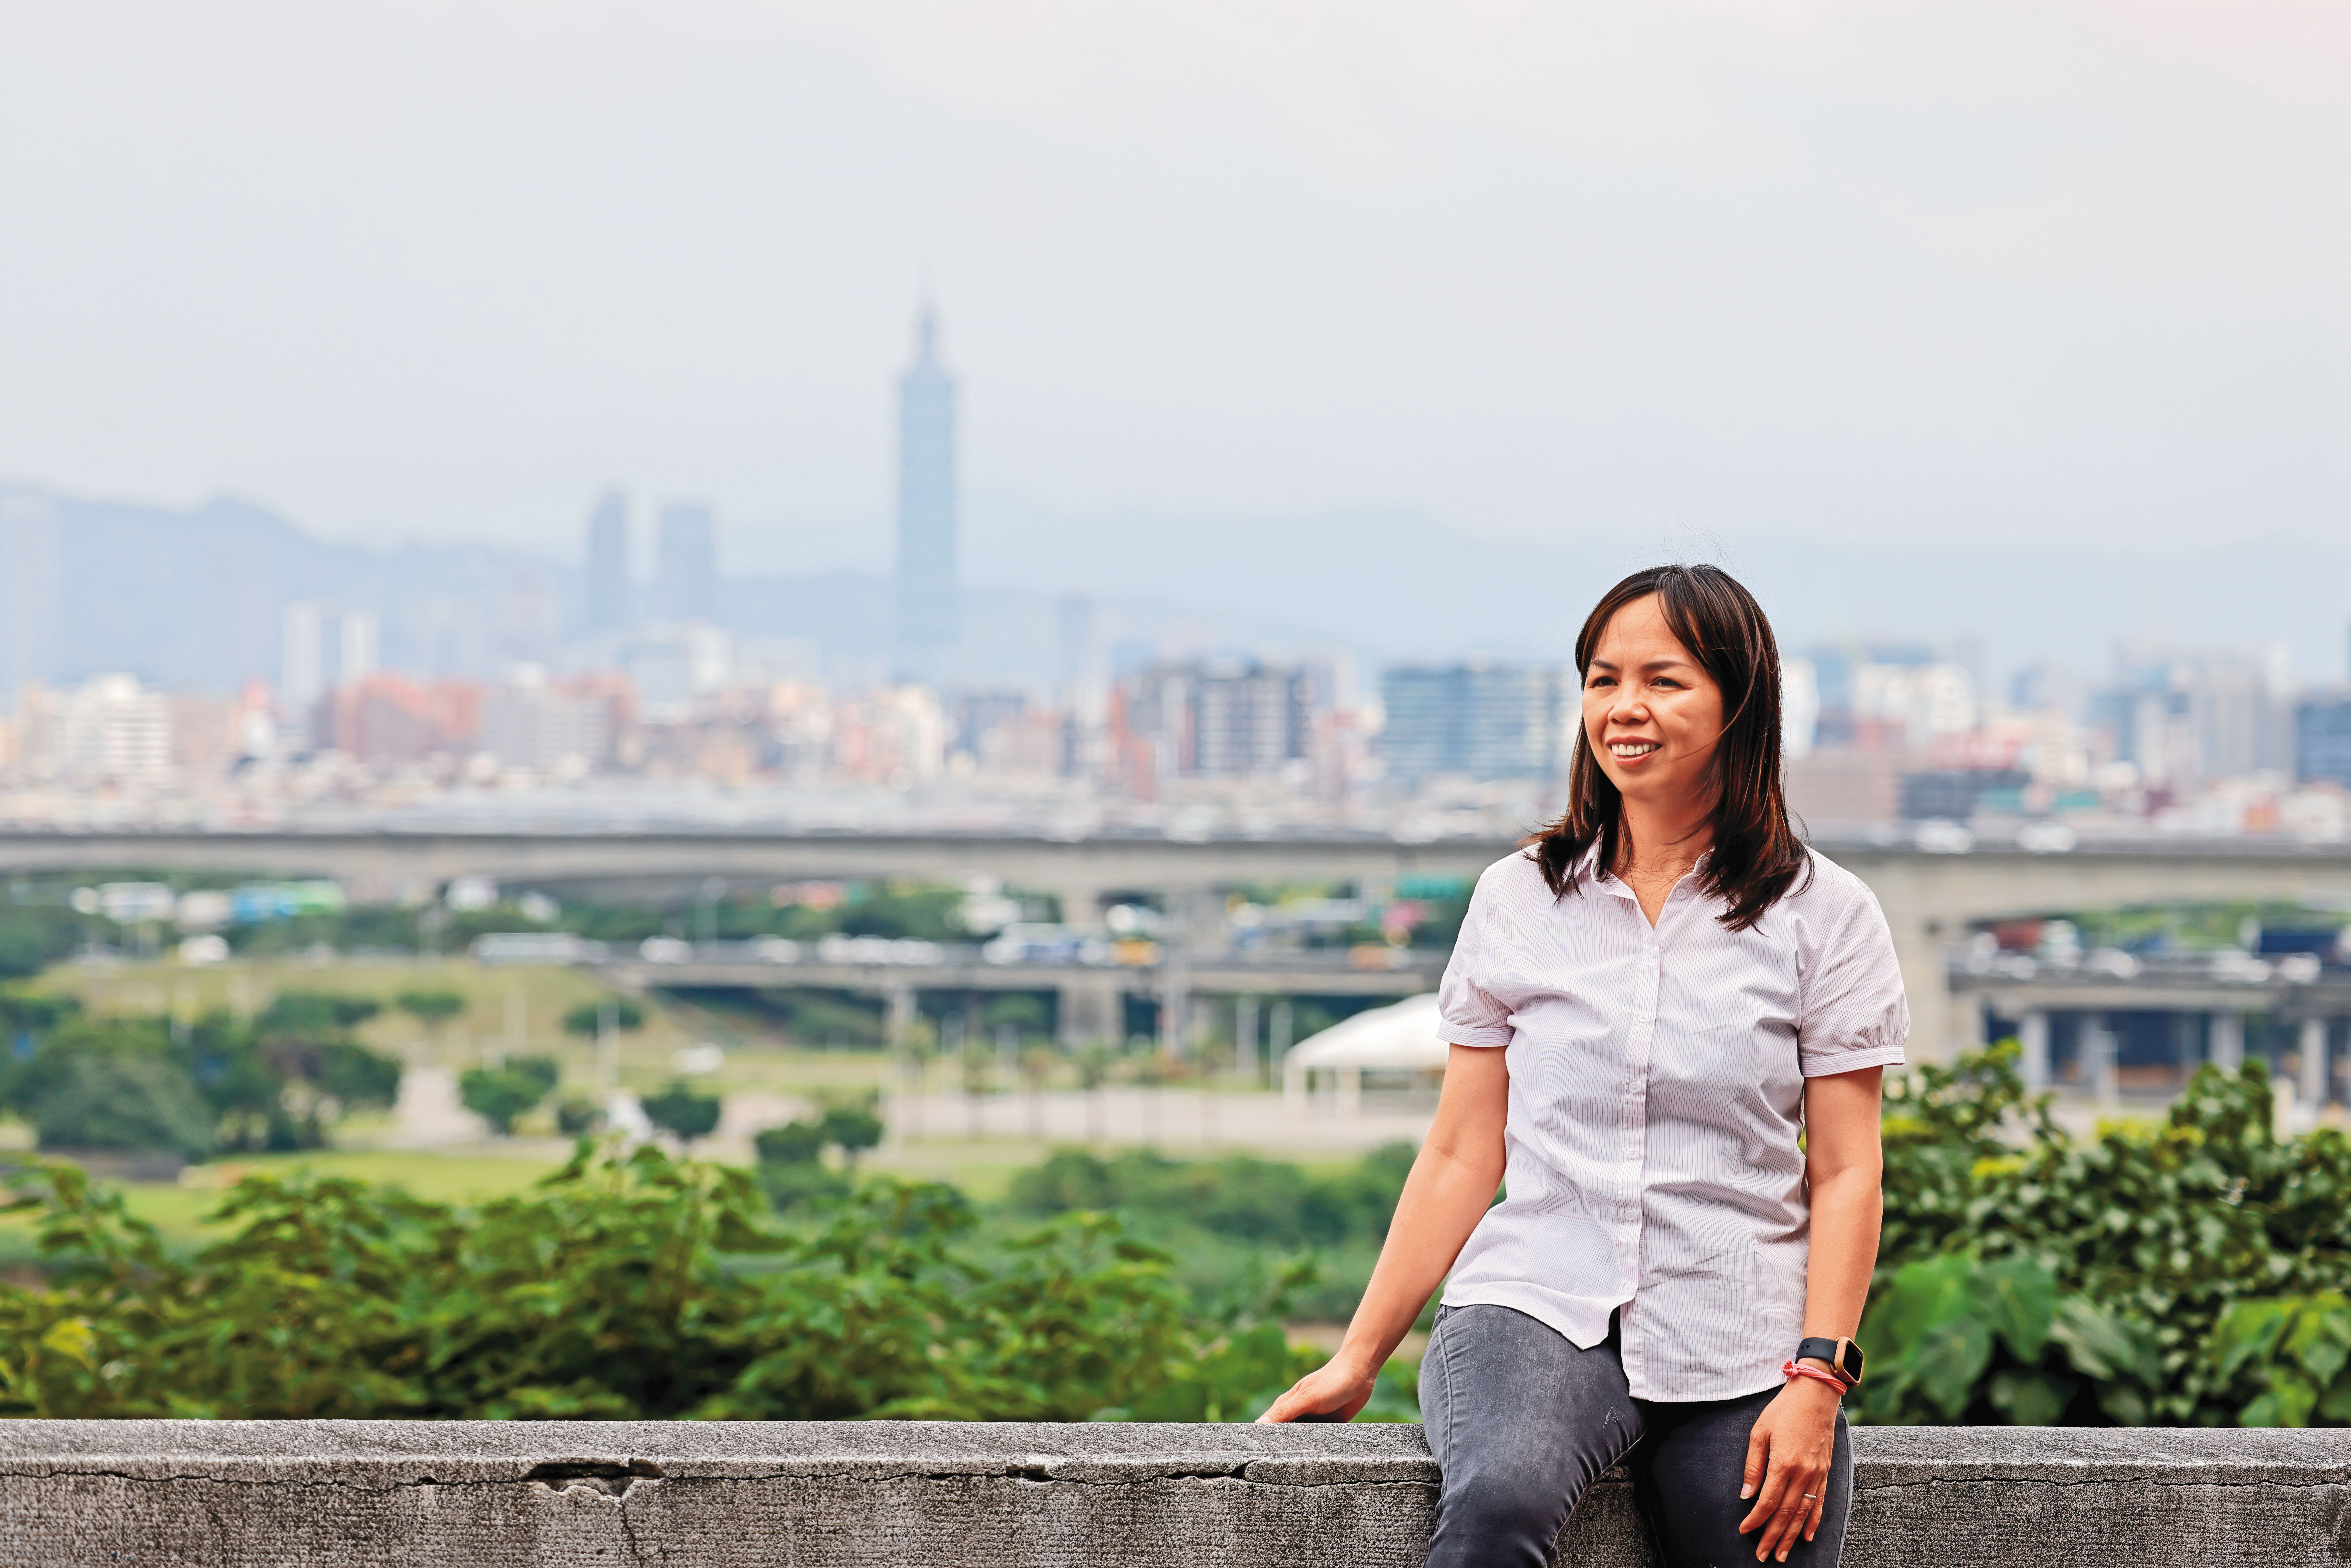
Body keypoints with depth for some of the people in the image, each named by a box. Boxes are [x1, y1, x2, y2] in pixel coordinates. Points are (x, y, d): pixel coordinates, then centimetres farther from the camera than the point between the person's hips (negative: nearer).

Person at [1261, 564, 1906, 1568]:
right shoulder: (1518, 901, 10)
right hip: (1539, 1307, 0)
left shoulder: (1823, 915, 5)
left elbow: (1845, 1175, 2)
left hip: (1739, 1352, 1)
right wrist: (1359, 1358, 9)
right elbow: (1461, 1157, 12)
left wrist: (1816, 1381, -10)